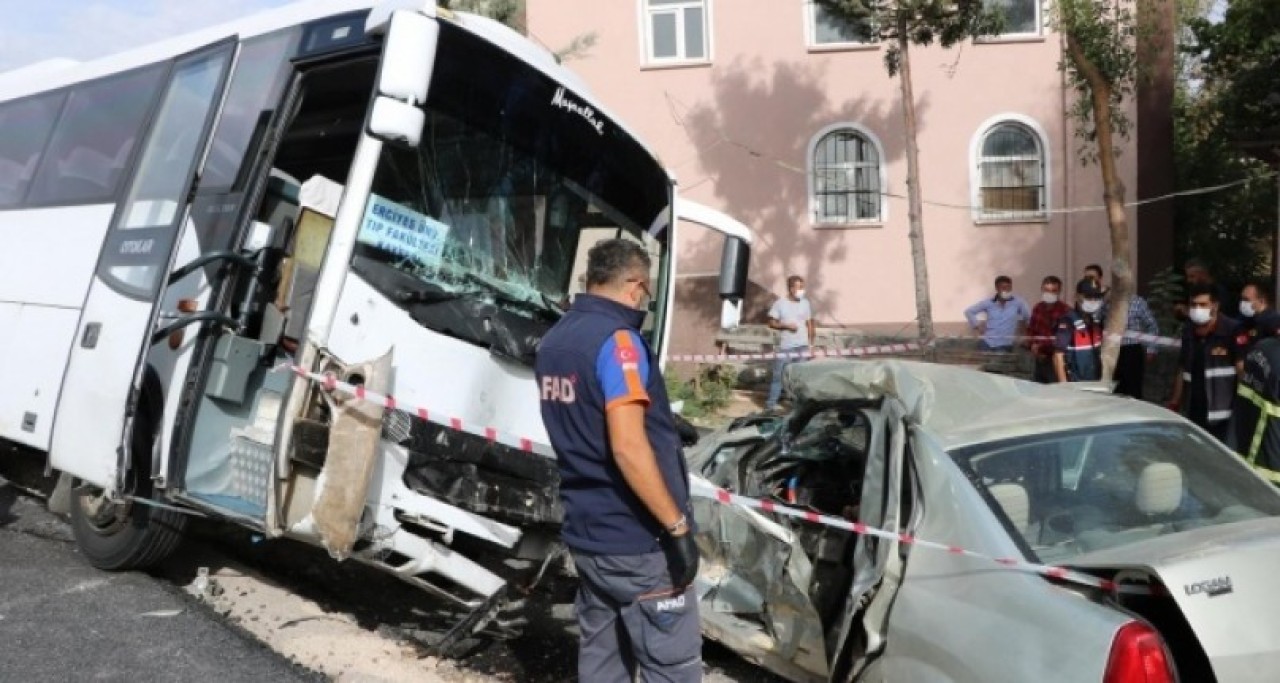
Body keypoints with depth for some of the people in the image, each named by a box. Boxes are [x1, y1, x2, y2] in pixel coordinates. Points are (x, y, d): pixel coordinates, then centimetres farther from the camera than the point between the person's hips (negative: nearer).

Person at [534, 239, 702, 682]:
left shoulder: (553, 341, 8)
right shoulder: (616, 338, -18)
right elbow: (628, 447, -25)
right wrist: (677, 526, -20)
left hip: (584, 530, 9)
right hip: (637, 538, -9)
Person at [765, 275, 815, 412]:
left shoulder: (805, 304, 6)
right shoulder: (780, 303, -3)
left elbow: (809, 324, 12)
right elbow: (772, 323, -2)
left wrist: (811, 343, 8)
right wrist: (786, 325, -16)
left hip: (802, 347, 2)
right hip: (785, 347, -2)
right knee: (778, 375, -1)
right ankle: (771, 403, 5)